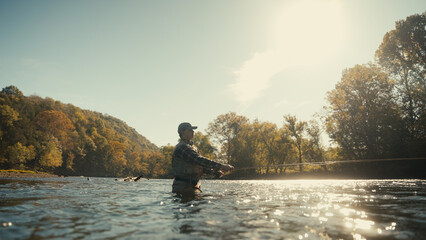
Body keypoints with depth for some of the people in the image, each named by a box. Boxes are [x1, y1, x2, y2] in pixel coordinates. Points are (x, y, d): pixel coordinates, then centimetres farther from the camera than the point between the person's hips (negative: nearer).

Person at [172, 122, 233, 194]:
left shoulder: (193, 147, 18)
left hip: (195, 186, 9)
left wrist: (215, 171, -1)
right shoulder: (182, 147, -16)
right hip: (183, 187, -9)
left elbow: (201, 165, 17)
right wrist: (221, 166, -29)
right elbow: (199, 160, -26)